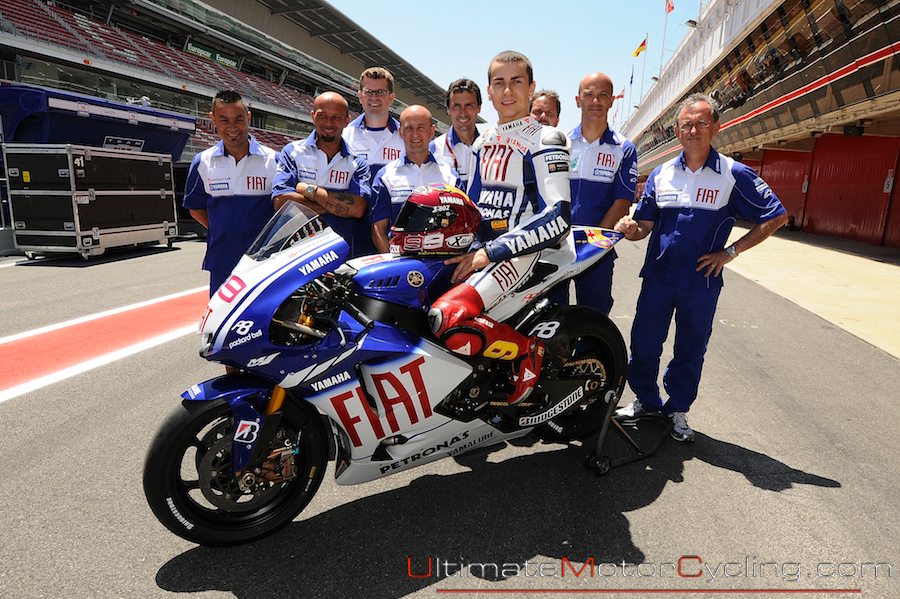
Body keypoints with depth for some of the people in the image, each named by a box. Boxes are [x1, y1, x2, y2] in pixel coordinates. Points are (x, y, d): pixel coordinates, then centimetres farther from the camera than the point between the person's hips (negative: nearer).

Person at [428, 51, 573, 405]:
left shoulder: (545, 141, -5)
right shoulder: (482, 143, 19)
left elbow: (556, 216, -17)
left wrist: (490, 253, -22)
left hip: (519, 251, -8)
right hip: (479, 246, 8)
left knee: (448, 319, -31)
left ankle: (528, 349, -6)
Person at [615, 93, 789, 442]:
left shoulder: (734, 175, -5)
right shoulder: (661, 174, 4)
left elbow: (776, 217, -1)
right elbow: (645, 226, 5)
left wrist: (730, 252, -7)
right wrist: (630, 228, -19)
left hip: (702, 280, -2)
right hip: (657, 276, 2)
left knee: (690, 351, 10)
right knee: (644, 343, 7)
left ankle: (678, 409, 28)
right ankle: (646, 400, 28)